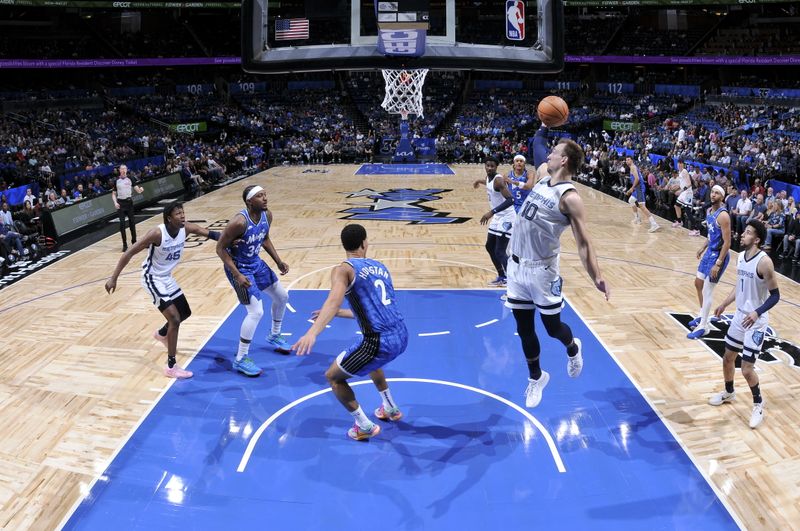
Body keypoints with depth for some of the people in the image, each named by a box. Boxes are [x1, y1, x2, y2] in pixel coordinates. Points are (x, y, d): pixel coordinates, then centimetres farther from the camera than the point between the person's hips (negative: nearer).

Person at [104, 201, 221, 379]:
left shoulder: (186, 228, -13)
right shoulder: (157, 233, -29)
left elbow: (209, 233, -7)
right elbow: (129, 253, -25)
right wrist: (114, 278, -25)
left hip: (167, 278, 8)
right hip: (153, 279, -8)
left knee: (185, 313, 21)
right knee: (174, 319, -16)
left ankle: (162, 334, 52)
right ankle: (171, 367, -8)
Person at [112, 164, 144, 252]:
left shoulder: (130, 179, 2)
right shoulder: (116, 181, 2)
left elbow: (137, 190, -3)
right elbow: (113, 194, 6)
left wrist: (140, 190, -27)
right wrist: (115, 202, -10)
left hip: (129, 202, 0)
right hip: (121, 203, 0)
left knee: (132, 222, 4)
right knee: (122, 224, -3)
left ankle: (134, 241, 19)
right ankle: (124, 245, 2)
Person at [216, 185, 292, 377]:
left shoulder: (267, 215, -8)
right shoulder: (239, 222, -31)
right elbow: (220, 248, -23)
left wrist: (278, 261, 4)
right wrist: (237, 275, -28)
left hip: (256, 263, 9)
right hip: (239, 267, -8)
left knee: (282, 296, 19)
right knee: (256, 312, -15)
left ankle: (274, 336, 43)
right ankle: (240, 360, -1)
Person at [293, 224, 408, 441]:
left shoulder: (343, 270, -4)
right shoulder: (380, 266, 17)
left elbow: (335, 300, -26)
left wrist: (312, 332, -38)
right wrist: (338, 313, 35)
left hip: (379, 343, -7)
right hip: (401, 336, 7)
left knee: (333, 377, 15)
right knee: (371, 362, 40)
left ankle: (364, 426, 17)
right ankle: (391, 408, 47)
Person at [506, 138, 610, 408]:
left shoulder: (569, 197, -18)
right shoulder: (542, 180, 5)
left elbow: (583, 242, -19)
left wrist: (596, 277, -25)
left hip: (541, 270, -7)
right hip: (516, 266, 7)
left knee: (552, 327, 8)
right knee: (524, 328, 13)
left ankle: (573, 348, 44)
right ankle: (536, 377, 34)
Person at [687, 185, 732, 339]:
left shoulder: (723, 215, -24)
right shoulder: (709, 211, 5)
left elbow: (727, 242, -24)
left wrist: (718, 264, -25)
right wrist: (703, 247, 21)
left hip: (718, 255, -10)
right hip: (709, 252, 10)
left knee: (707, 290, -6)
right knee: (698, 283, 19)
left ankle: (703, 327, 4)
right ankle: (702, 317, 36)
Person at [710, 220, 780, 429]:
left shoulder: (764, 262, -23)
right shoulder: (741, 256, 2)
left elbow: (775, 295, -19)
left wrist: (757, 313, -32)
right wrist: (724, 304, 17)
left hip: (756, 321, -8)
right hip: (740, 315, 8)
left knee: (747, 368, -5)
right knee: (728, 358, 18)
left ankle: (758, 404, 20)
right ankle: (729, 392, 42)